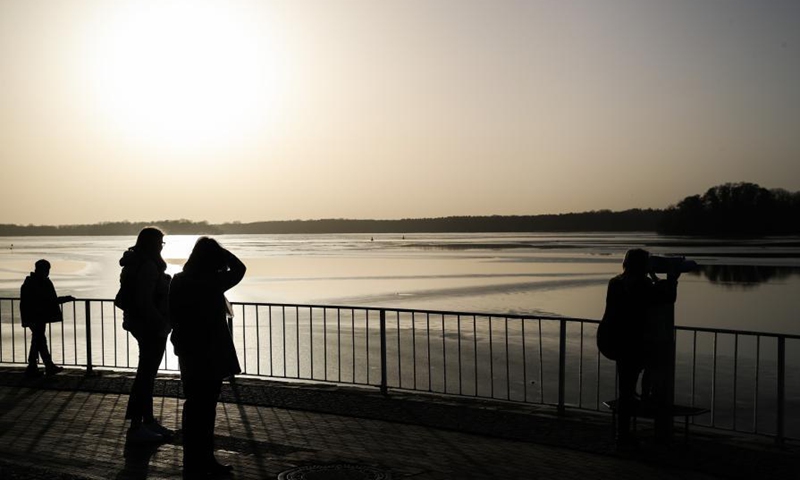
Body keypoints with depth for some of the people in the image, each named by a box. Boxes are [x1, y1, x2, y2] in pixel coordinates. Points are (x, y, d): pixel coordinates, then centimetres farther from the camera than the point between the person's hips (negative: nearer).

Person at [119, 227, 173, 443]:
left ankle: (148, 421, 27)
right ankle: (136, 427, 1)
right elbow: (145, 302, -25)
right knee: (146, 375, -5)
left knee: (147, 374, 16)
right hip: (151, 327, -11)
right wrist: (161, 325, -20)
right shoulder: (148, 266, -19)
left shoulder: (138, 263, 13)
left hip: (143, 326, 11)